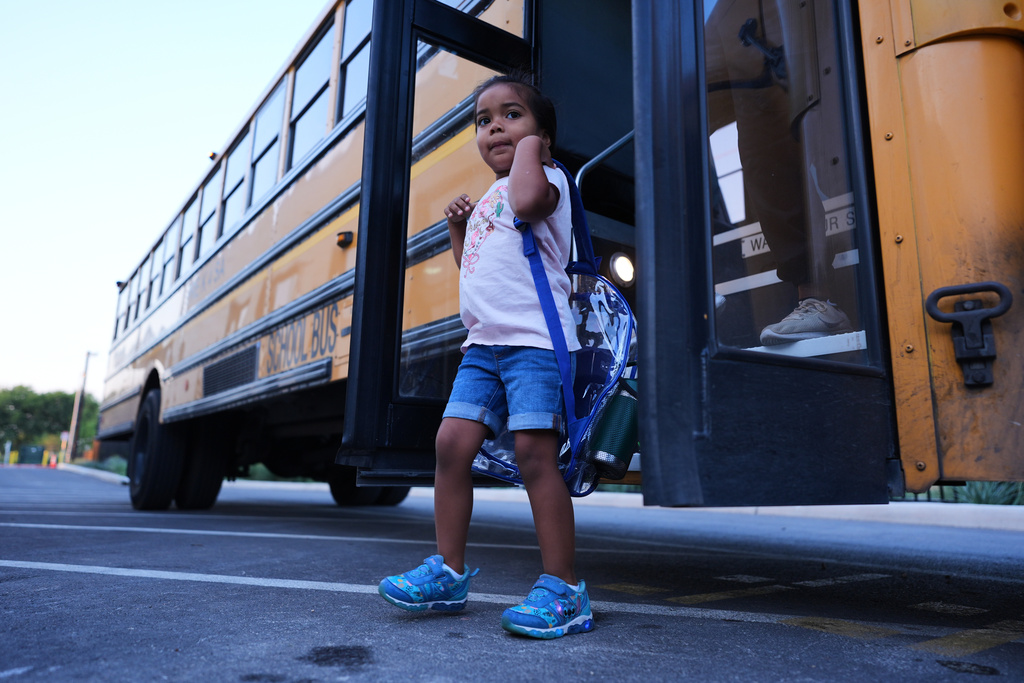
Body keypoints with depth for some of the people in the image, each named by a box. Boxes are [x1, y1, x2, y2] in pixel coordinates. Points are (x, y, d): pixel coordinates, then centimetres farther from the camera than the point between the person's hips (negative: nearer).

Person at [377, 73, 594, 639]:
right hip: (484, 342, 8)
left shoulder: (547, 177, 2)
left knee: (534, 453, -13)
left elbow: (527, 201, -25)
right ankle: (448, 572, 12)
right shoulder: (487, 200, 27)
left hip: (536, 339, -8)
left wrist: (529, 146, -7)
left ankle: (563, 590, -3)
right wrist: (458, 228, 19)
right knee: (452, 442, 0)